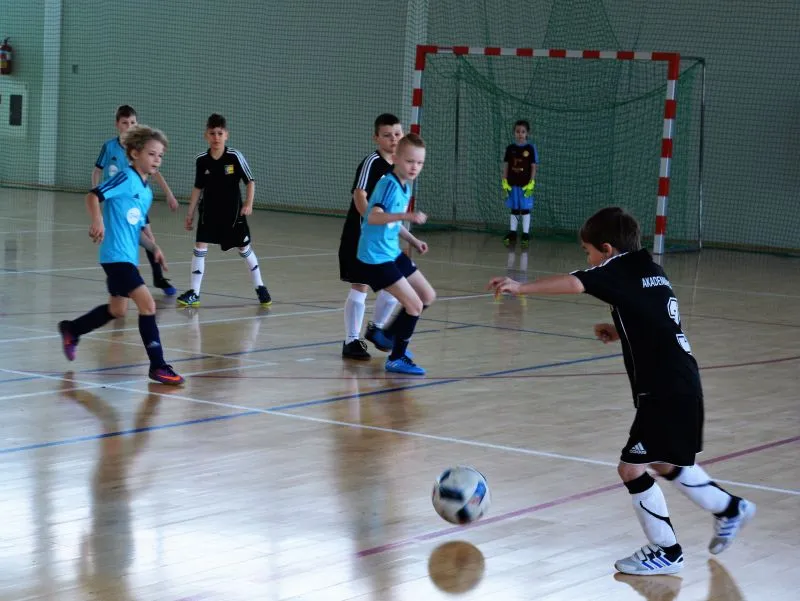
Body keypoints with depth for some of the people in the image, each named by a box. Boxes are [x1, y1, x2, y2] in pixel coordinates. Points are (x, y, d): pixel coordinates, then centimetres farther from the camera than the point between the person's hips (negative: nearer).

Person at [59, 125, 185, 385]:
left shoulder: (147, 191, 14)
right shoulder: (126, 178, -11)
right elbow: (94, 195, -18)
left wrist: (154, 248, 8)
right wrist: (98, 221, -33)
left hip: (128, 257, 10)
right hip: (117, 255, -10)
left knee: (117, 309, 23)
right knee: (147, 304, -15)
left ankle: (71, 330, 43)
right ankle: (158, 366, -11)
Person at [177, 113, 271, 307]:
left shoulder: (235, 157, -14)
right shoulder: (201, 160, -6)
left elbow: (250, 181, -6)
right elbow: (198, 187, 5)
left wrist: (248, 204, -18)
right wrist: (190, 213, 7)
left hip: (232, 211, -2)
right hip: (208, 211, 2)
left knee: (244, 248, 8)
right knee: (200, 246, -6)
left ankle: (260, 287, 24)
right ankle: (194, 293, -1)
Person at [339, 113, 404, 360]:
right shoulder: (372, 162, -15)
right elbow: (359, 196, -26)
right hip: (361, 235, -8)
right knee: (360, 286, -5)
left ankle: (376, 328, 34)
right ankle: (351, 341, 2)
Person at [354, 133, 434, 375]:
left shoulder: (405, 187, 9)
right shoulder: (388, 185, -20)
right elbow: (373, 217, -37)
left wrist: (413, 240, 13)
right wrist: (407, 215, -47)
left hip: (393, 253, 10)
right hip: (375, 258, -10)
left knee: (428, 296, 17)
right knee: (414, 304, -12)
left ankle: (389, 335, 34)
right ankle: (396, 359, 5)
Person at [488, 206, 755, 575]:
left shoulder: (620, 269, -12)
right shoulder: (650, 270, 14)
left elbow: (573, 284, -29)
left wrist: (520, 287, -30)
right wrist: (619, 330, 14)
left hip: (665, 392, -10)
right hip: (681, 384, 10)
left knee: (632, 467, -4)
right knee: (664, 463, 25)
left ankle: (665, 552, 6)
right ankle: (729, 509, 39)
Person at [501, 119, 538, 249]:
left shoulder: (531, 148, -5)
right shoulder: (510, 148, 3)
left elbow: (534, 166, -4)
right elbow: (506, 165, 7)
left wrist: (531, 183, -9)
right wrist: (505, 182, 2)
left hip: (525, 184, -3)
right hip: (512, 184, 3)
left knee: (525, 209, 1)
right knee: (514, 210, 11)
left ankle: (526, 235, 7)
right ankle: (512, 234, 18)